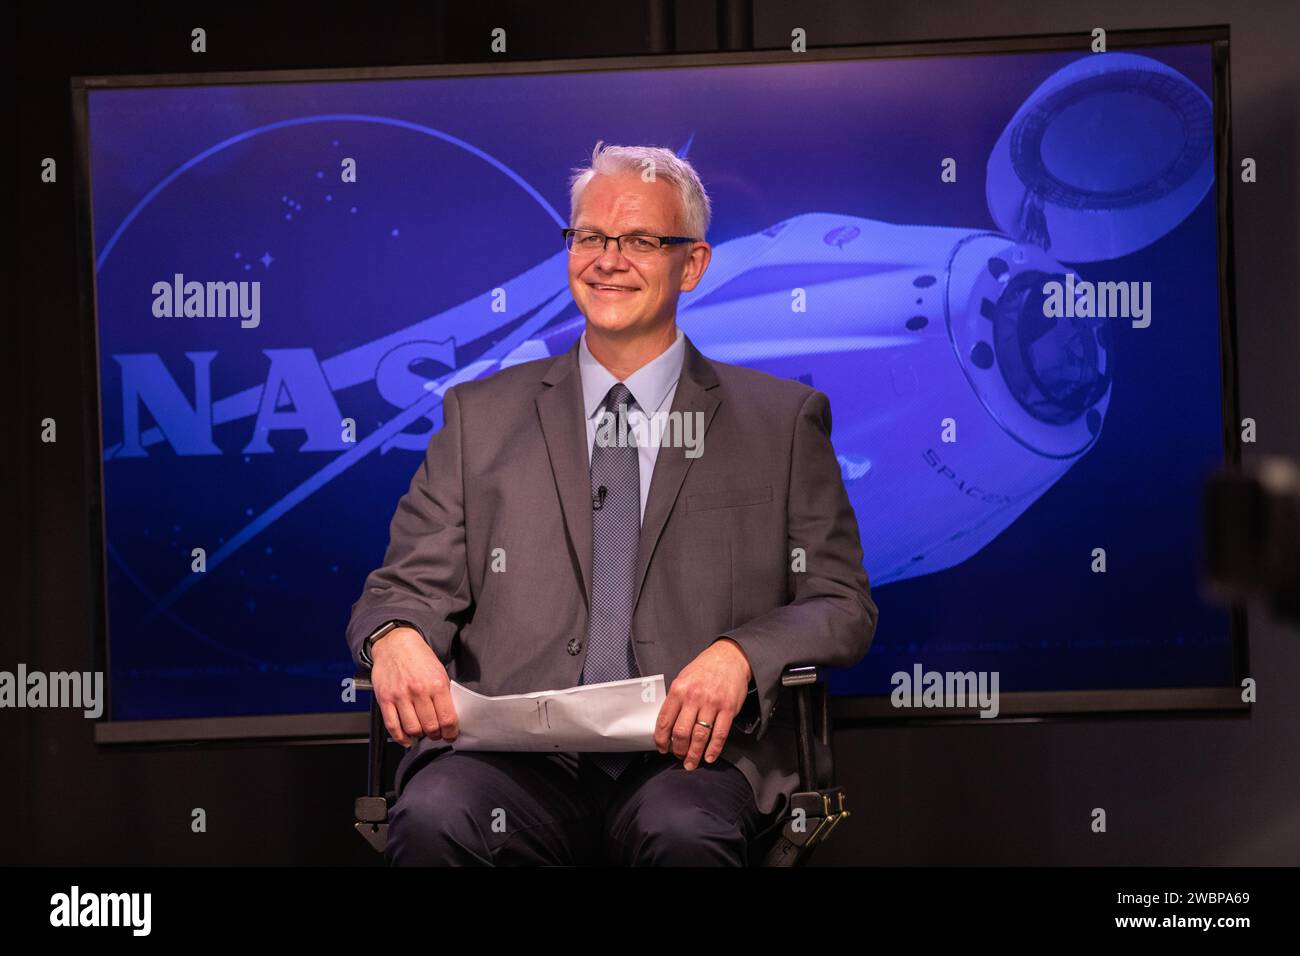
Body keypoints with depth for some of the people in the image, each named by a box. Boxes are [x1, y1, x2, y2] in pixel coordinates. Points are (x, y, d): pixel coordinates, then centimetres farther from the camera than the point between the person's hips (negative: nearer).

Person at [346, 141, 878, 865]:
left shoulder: (783, 420, 13)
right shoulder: (481, 416, 18)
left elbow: (844, 605, 8)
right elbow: (411, 583, 13)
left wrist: (739, 655, -13)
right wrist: (396, 636, -13)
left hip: (691, 755, -1)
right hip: (513, 756, 1)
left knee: (684, 831, -36)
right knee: (433, 818, -32)